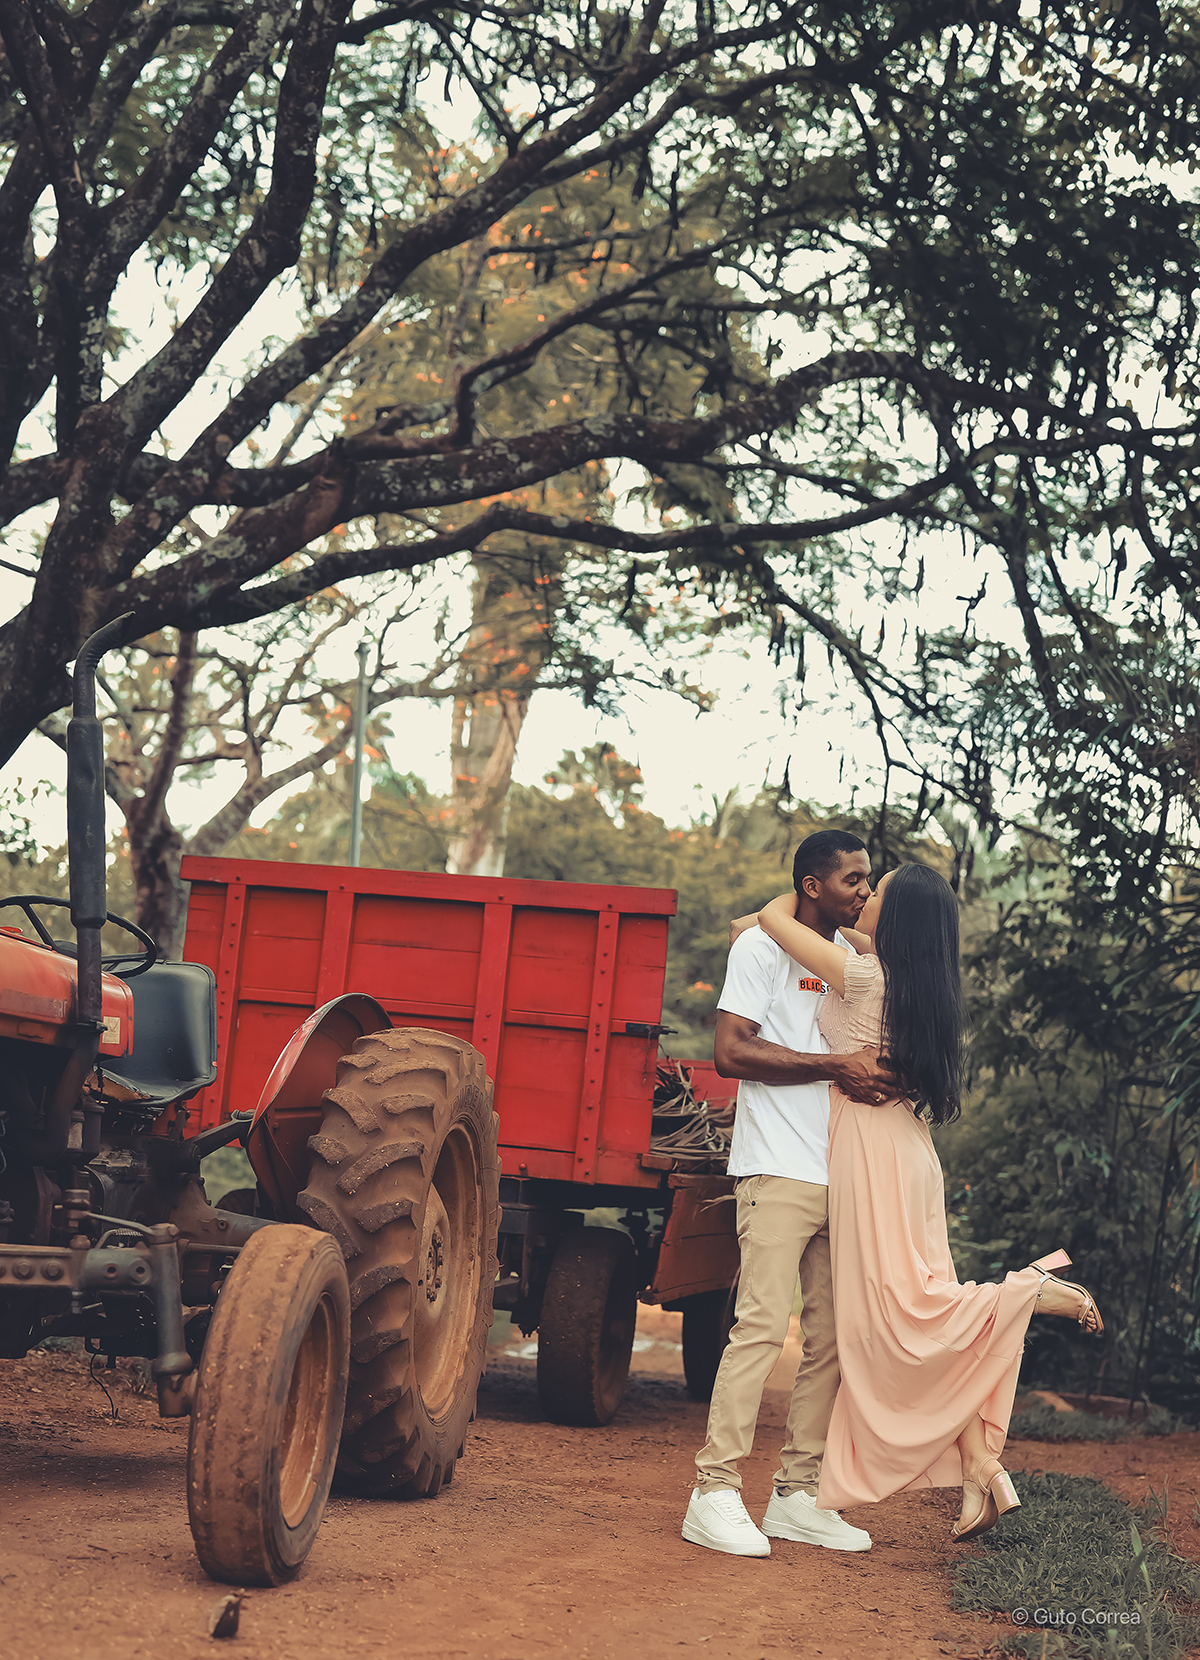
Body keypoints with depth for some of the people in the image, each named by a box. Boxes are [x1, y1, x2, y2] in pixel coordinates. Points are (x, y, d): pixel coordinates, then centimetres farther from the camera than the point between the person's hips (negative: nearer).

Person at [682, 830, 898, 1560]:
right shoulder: (762, 947, -3)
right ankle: (716, 1492, -9)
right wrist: (837, 1067, -16)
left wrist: (887, 1075, 0)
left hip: (845, 1174, 7)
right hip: (780, 1170, -7)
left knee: (836, 1335, 5)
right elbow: (731, 1051, -13)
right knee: (764, 1323, -13)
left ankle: (800, 1494, 12)